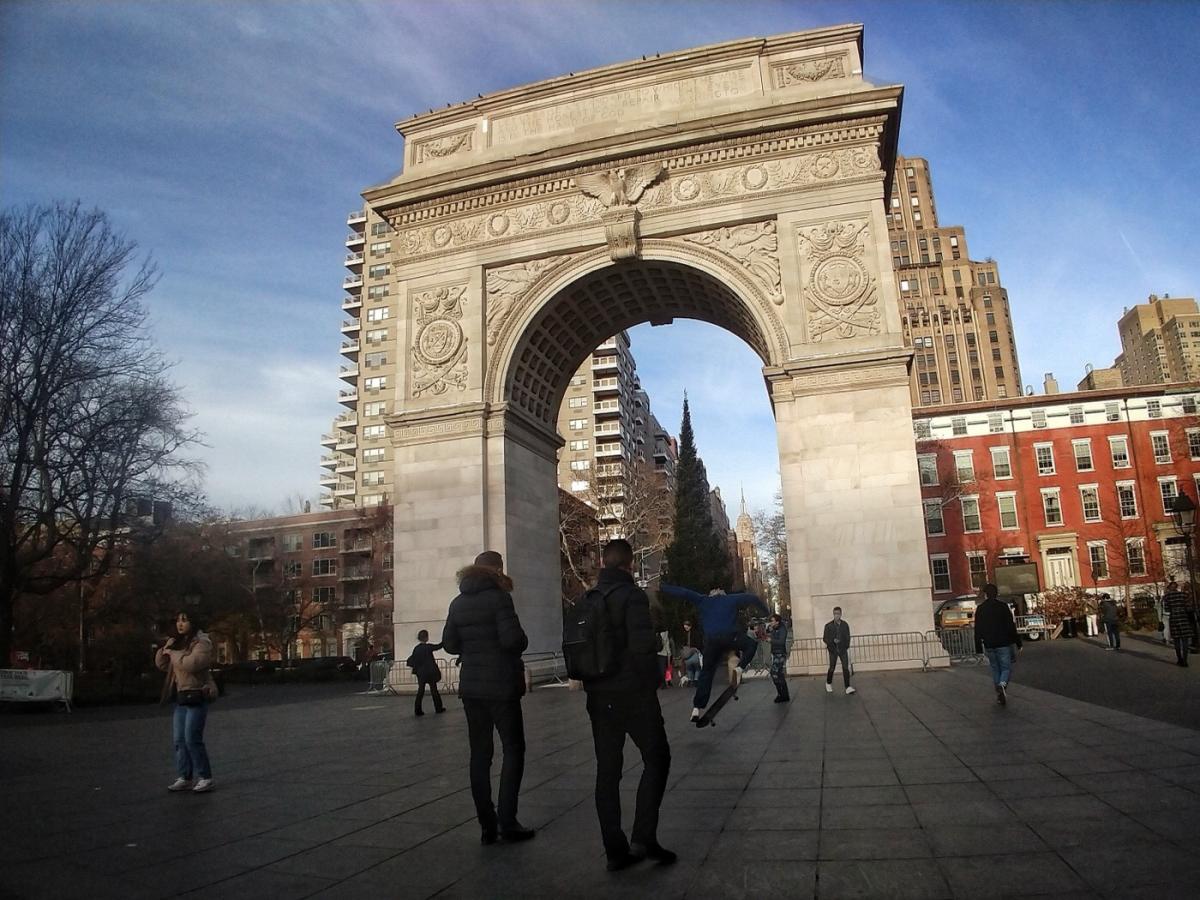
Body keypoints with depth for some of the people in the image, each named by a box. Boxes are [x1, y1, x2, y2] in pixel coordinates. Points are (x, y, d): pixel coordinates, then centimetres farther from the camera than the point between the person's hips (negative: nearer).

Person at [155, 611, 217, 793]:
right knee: (179, 739, 8)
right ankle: (185, 777, 16)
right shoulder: (178, 642, 14)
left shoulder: (202, 642, -11)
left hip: (197, 696, -8)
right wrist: (166, 648, -1)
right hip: (181, 696, 8)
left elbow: (192, 663, -27)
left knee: (192, 738, -11)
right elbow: (161, 664, 14)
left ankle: (205, 778, -3)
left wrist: (173, 653, -16)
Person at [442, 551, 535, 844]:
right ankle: (507, 822, 2)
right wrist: (521, 644, 1)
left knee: (480, 754, 11)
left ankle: (487, 826, 13)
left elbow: (449, 644, 10)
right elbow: (512, 638, -20)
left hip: (471, 687, 6)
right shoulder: (498, 597, -12)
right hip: (501, 685, -6)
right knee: (513, 750, 6)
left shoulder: (458, 603, 7)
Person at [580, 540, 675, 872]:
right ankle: (643, 838, 1)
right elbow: (643, 647, -20)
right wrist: (653, 681, -5)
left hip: (599, 697, 6)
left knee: (607, 770, 10)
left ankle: (615, 850, 14)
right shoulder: (632, 596, -13)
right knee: (656, 760, 9)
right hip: (634, 694, -5)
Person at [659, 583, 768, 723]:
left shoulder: (703, 601, 17)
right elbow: (751, 598, 18)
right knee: (751, 645, 25)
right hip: (730, 636, -2)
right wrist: (765, 609, 33)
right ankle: (740, 668, 0)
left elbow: (684, 593, 8)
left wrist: (662, 588, 10)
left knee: (706, 673, 9)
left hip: (711, 640, 2)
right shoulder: (731, 599, 16)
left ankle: (697, 707, 0)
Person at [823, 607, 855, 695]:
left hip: (843, 649, 1)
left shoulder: (845, 625, -1)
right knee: (832, 668, 5)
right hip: (833, 649, -1)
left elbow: (847, 637, 5)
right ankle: (828, 684, 29)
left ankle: (848, 687, -4)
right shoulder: (828, 626, -5)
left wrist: (846, 646, -7)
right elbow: (825, 638, -3)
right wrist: (832, 641, -19)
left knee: (846, 668, -6)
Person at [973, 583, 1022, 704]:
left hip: (989, 645, 2)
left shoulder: (980, 609, 2)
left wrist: (978, 648, 7)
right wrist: (1018, 643, 1)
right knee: (1006, 668, 3)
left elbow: (978, 630, 3)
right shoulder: (1003, 607, -4)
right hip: (1004, 644, -2)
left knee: (995, 669, 14)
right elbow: (1011, 627, -5)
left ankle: (999, 694, 12)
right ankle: (1002, 685, -24)